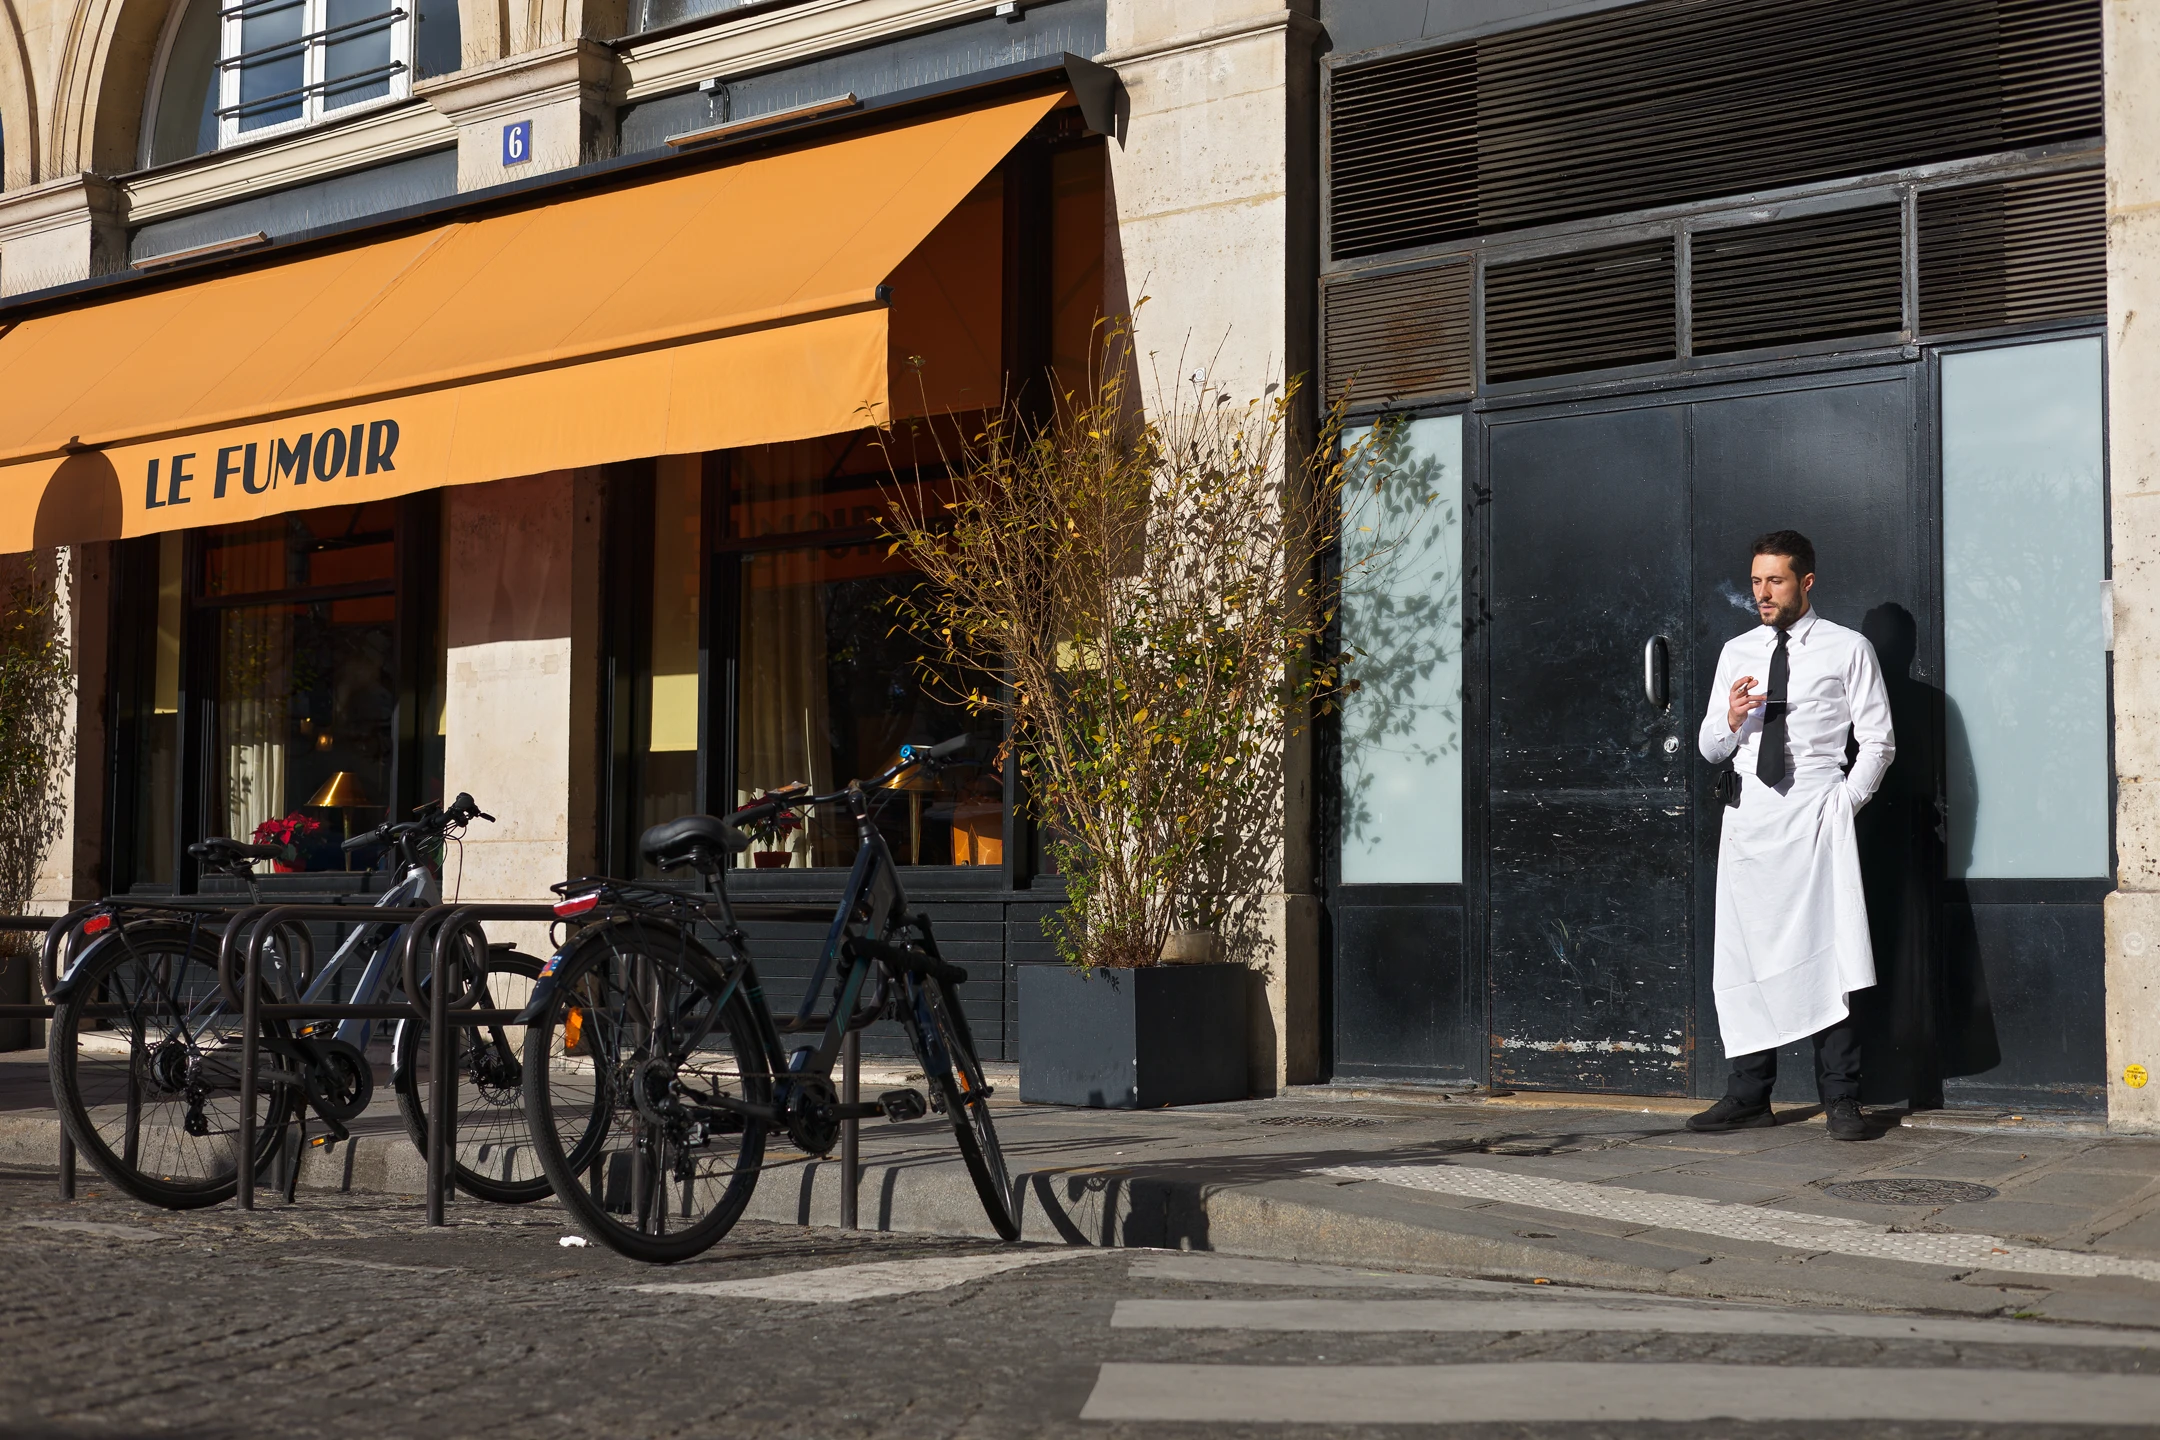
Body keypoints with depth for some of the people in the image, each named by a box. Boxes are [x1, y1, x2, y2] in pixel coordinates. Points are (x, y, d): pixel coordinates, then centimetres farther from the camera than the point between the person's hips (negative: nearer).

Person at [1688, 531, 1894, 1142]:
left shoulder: (1847, 649, 5)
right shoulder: (1737, 652, 17)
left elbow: (1878, 741, 3)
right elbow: (1711, 748, 18)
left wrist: (1846, 801, -10)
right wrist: (1731, 720, -4)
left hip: (1815, 813, -4)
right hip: (1749, 812, 4)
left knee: (1827, 954, -9)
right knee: (1744, 954, 3)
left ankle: (1840, 1099, -3)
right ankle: (1750, 1097, 11)